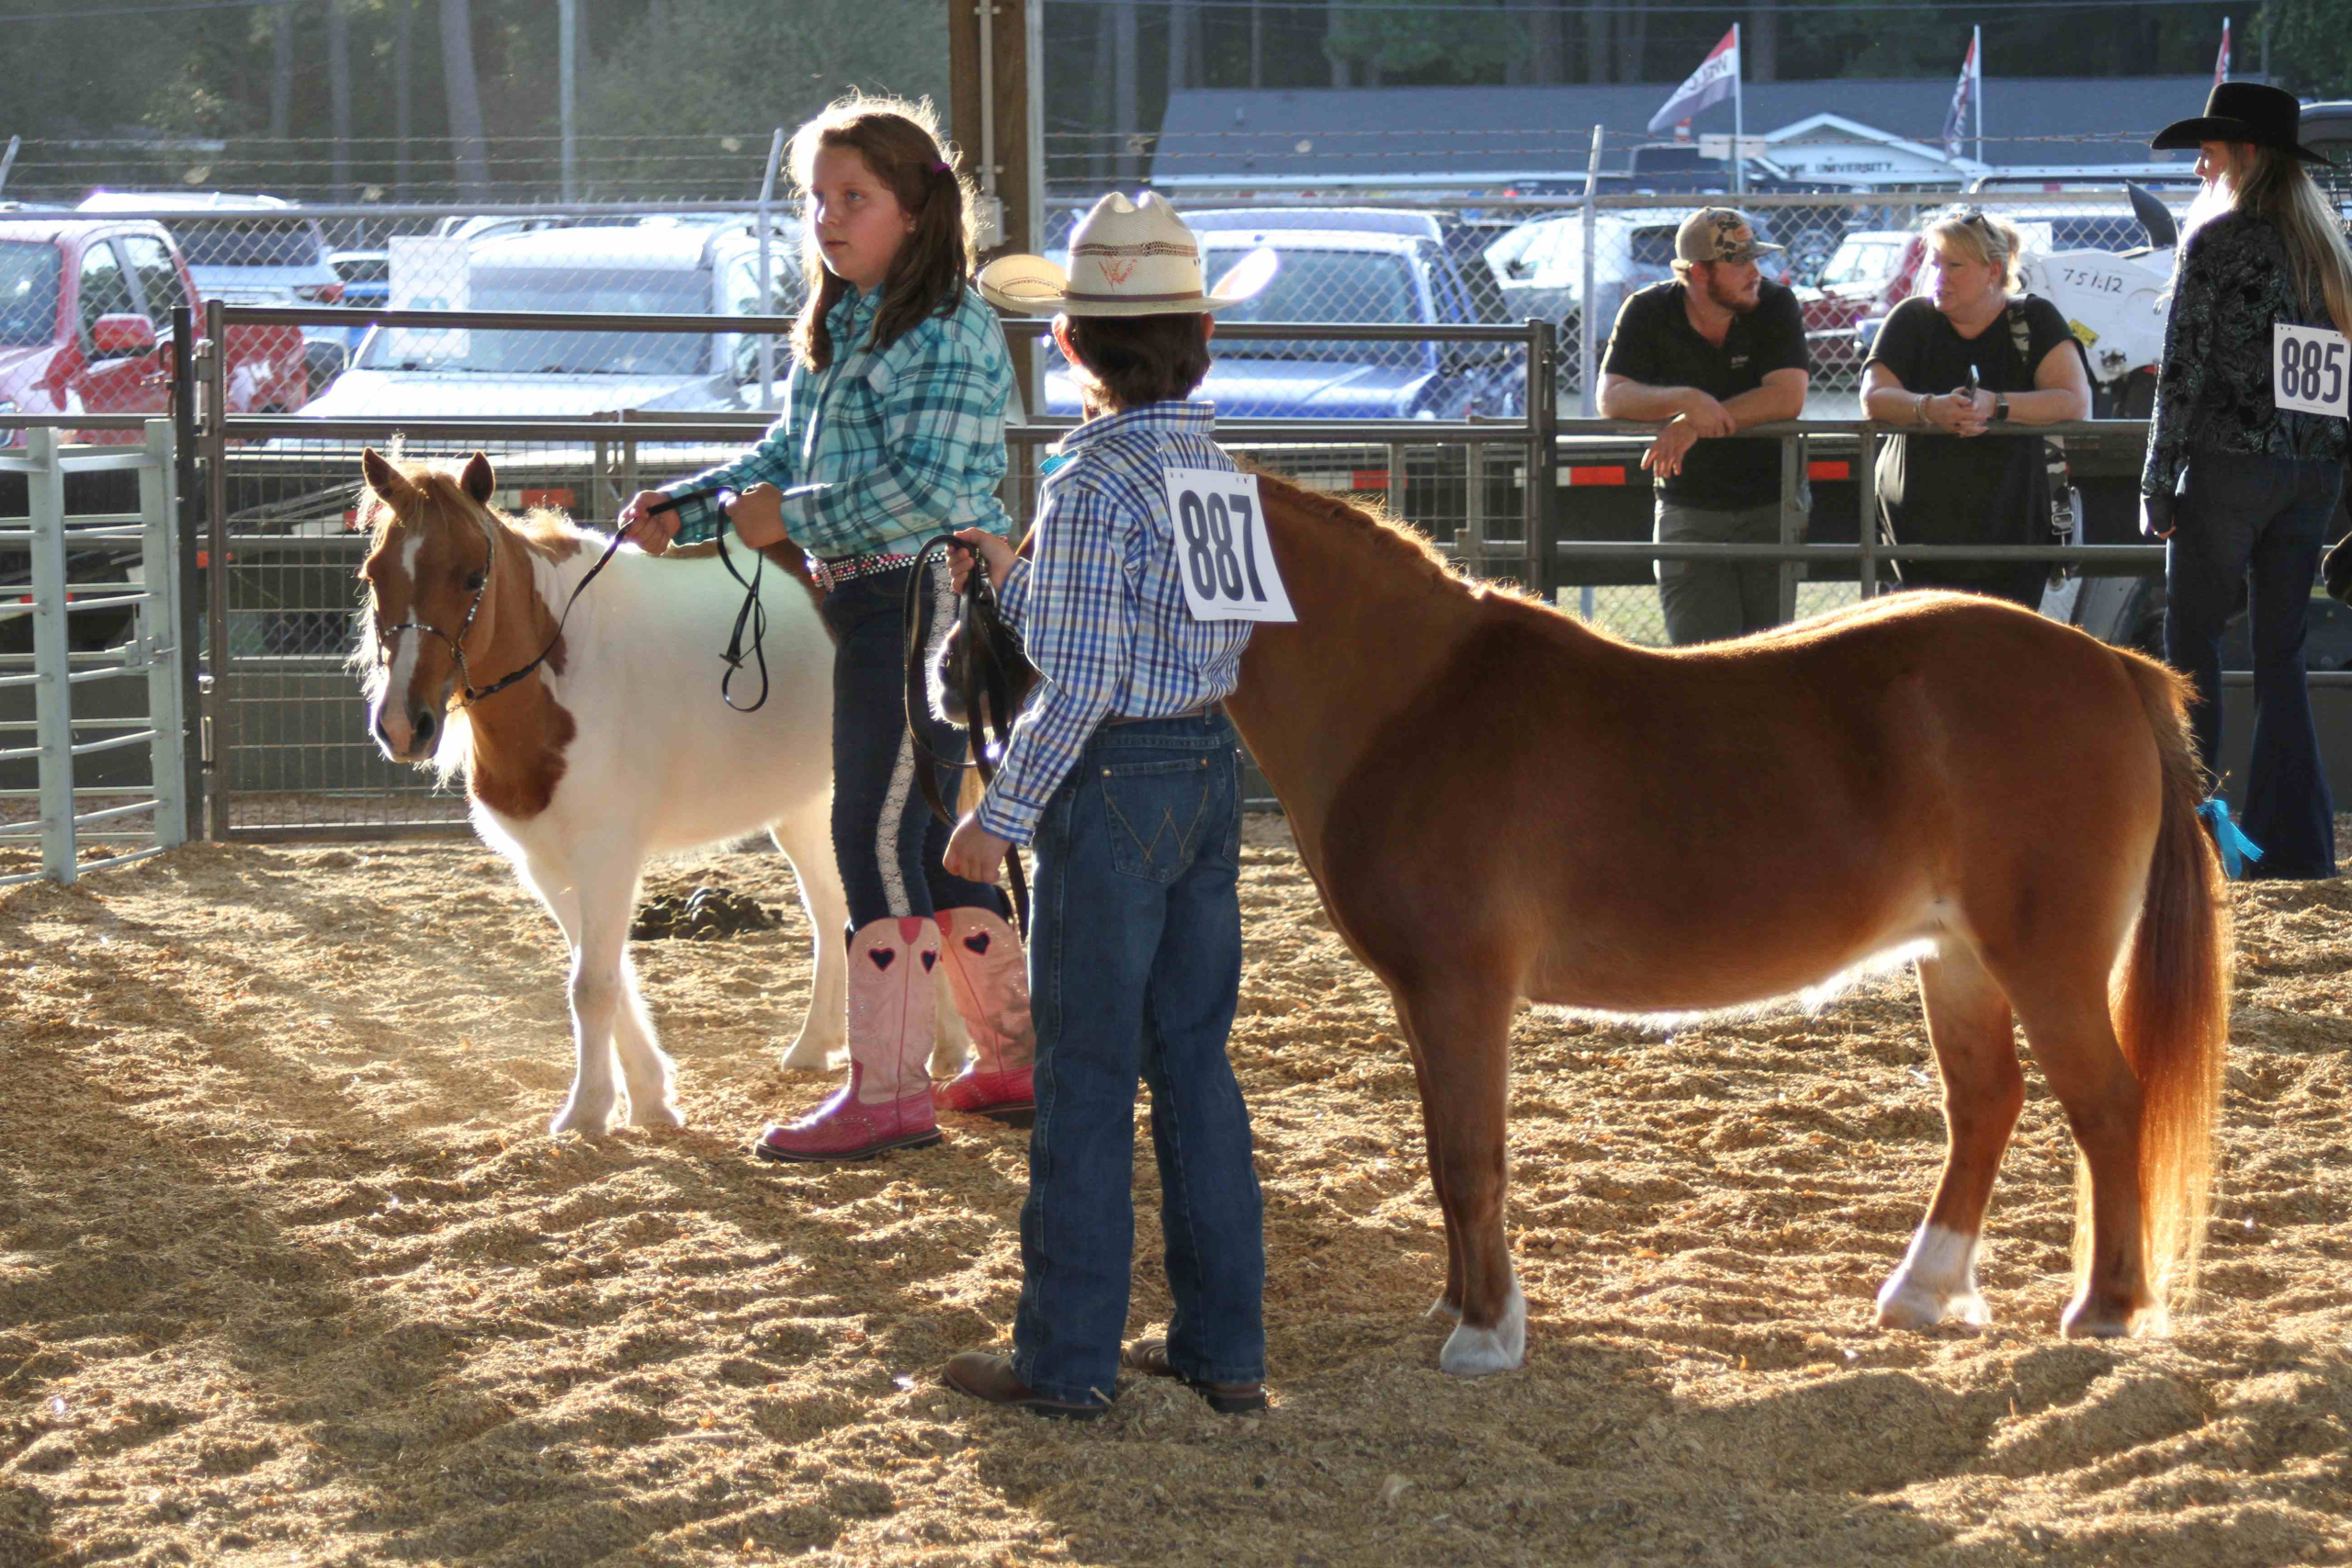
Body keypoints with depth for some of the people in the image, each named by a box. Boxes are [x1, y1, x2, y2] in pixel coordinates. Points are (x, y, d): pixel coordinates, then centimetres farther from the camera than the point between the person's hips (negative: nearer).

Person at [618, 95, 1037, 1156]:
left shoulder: (951, 329, -13)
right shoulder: (834, 329, 15)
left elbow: (927, 485, -22)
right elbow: (787, 455, 19)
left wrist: (791, 518, -18)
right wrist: (686, 503, 5)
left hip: (922, 598, -10)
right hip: (866, 602, 10)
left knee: (879, 830, -8)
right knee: (932, 837, 14)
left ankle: (888, 1092, -4)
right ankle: (1015, 1058, 24)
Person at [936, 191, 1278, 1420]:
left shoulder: (1093, 480, -17)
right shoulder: (1217, 465, 7)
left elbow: (1078, 682, -20)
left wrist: (1000, 816, -12)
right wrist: (1017, 580, 20)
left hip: (1113, 780, -7)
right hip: (1213, 766, 8)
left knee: (1087, 1074, 0)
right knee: (1195, 1058, 14)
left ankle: (1067, 1357, 7)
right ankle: (1224, 1344, 18)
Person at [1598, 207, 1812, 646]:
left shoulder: (1774, 305, -4)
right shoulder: (1648, 312, -2)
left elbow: (1787, 398, -16)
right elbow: (1611, 397, -13)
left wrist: (1693, 425, -22)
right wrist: (1685, 399, -30)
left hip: (1772, 507, 0)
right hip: (1689, 508, 0)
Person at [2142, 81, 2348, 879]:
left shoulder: (2216, 242, -7)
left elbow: (2184, 370, -10)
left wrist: (2158, 482, -6)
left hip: (2231, 462, -6)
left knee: (2192, 638, 2)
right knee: (2280, 650, 9)